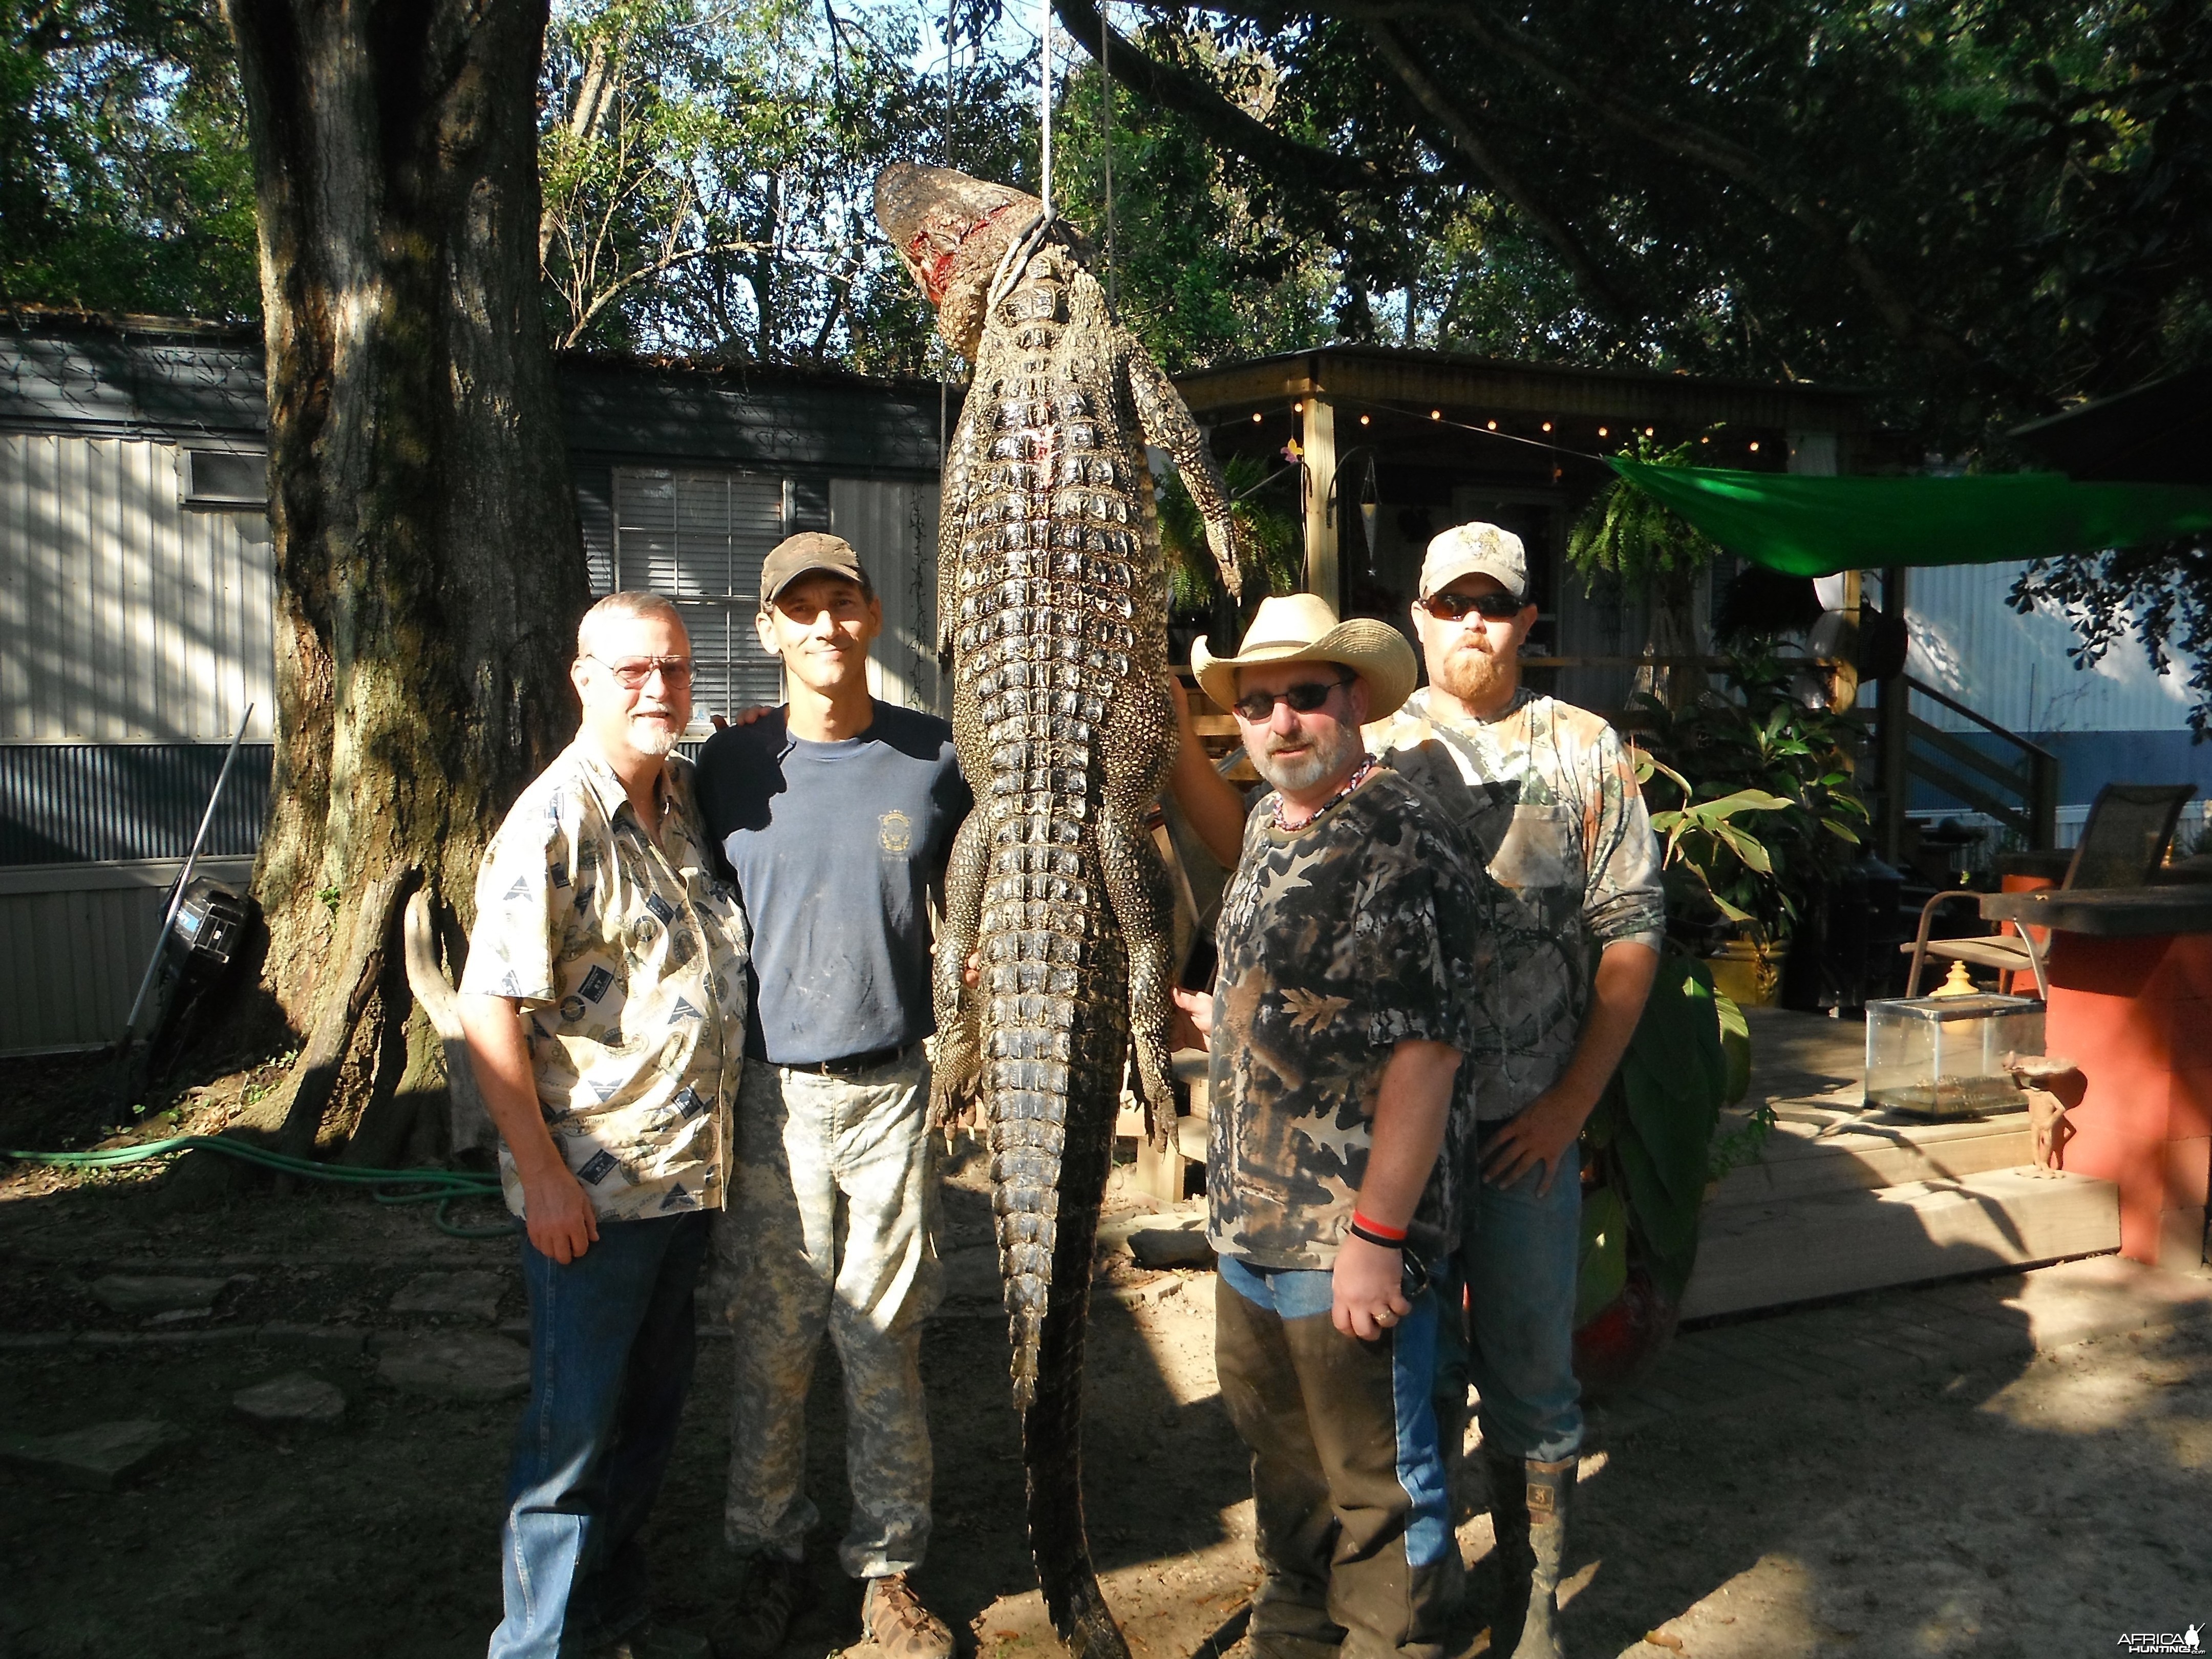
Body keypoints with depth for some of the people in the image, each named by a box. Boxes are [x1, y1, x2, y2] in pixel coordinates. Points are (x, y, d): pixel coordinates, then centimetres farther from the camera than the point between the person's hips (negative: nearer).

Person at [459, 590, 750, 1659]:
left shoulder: (685, 796, 8)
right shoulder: (553, 822, -16)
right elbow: (489, 1008, -18)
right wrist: (541, 1173, -18)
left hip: (688, 1170, 8)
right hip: (591, 1185, -8)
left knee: (653, 1403, 19)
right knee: (577, 1421, 4)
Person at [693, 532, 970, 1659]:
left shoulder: (935, 759, 1)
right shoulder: (732, 766, 2)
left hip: (893, 1091, 0)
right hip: (771, 1096, 0)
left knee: (886, 1345, 9)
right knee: (770, 1347, 9)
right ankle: (770, 1558, 28)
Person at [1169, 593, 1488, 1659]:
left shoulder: (1401, 845, -18)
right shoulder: (1270, 824, 10)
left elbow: (1424, 1050, -23)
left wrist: (1375, 1234, -24)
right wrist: (1221, 1018, 35)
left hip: (1348, 1243, -9)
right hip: (1250, 1220, 9)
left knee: (1376, 1483, 9)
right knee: (1279, 1451, 24)